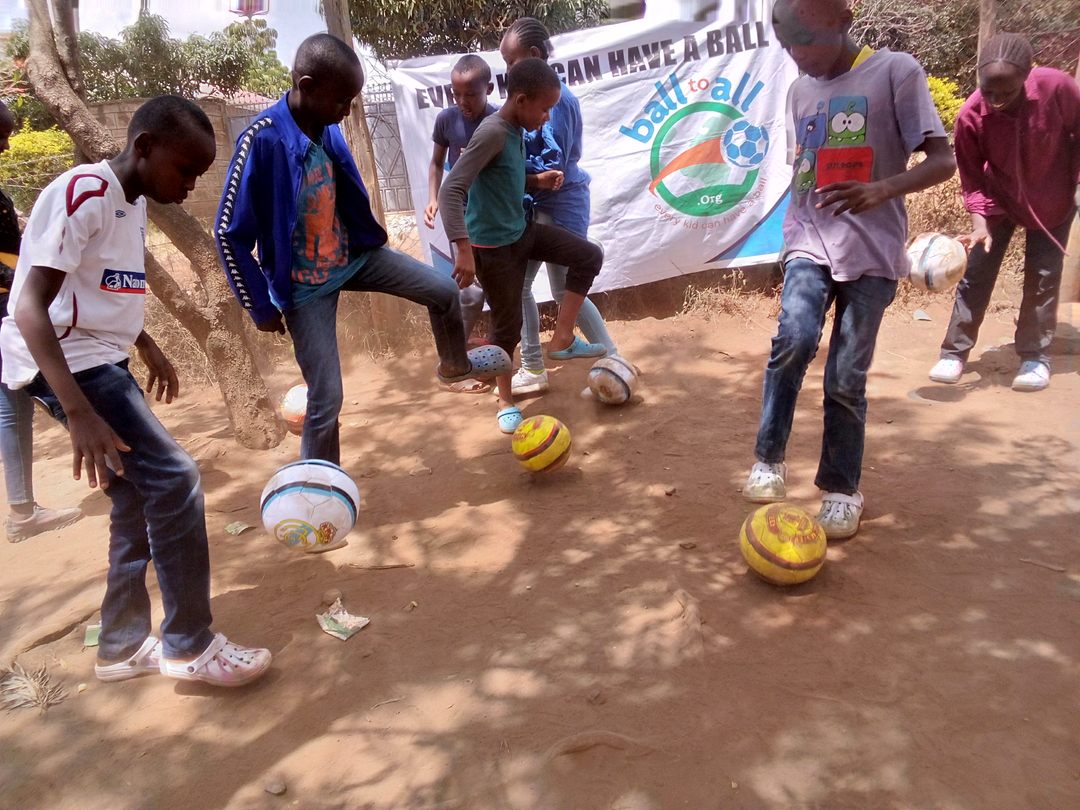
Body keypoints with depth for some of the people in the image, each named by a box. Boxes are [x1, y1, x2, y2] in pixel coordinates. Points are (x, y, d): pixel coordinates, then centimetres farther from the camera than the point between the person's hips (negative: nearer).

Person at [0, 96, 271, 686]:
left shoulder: (132, 201, 9)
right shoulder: (82, 192, -19)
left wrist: (147, 347, 30)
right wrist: (79, 413, -35)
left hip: (100, 360, 9)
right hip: (66, 363, -9)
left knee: (139, 500, 10)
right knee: (173, 481, -14)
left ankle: (123, 646, 23)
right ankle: (189, 645, -1)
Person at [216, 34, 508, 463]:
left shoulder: (328, 129, -7)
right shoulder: (263, 139, -27)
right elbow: (230, 234, -21)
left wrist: (367, 242, 23)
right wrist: (261, 307, -15)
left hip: (352, 256, 6)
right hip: (306, 287, -6)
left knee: (444, 290, 7)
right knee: (327, 399, -5)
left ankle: (454, 364, 37)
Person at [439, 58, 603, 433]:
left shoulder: (517, 129, 1)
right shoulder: (492, 133, -26)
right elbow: (451, 191, -34)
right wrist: (464, 250, -41)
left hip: (523, 230, 8)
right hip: (493, 246, -8)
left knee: (590, 256, 2)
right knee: (507, 326, 4)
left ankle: (561, 337, 8)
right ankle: (506, 401, 25)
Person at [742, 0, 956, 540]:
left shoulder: (895, 71, -5)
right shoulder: (801, 91, 12)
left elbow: (942, 161, -9)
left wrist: (879, 192, -27)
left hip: (871, 250, -3)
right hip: (810, 242, 3)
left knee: (846, 378, -2)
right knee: (794, 338, -24)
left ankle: (841, 489, 16)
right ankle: (769, 459, -9)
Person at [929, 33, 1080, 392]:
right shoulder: (971, 116, -28)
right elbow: (973, 177, -17)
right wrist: (980, 223, -29)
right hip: (999, 200, 0)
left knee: (1043, 277, 3)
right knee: (975, 274, -2)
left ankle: (1036, 356, 13)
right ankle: (954, 352, 8)